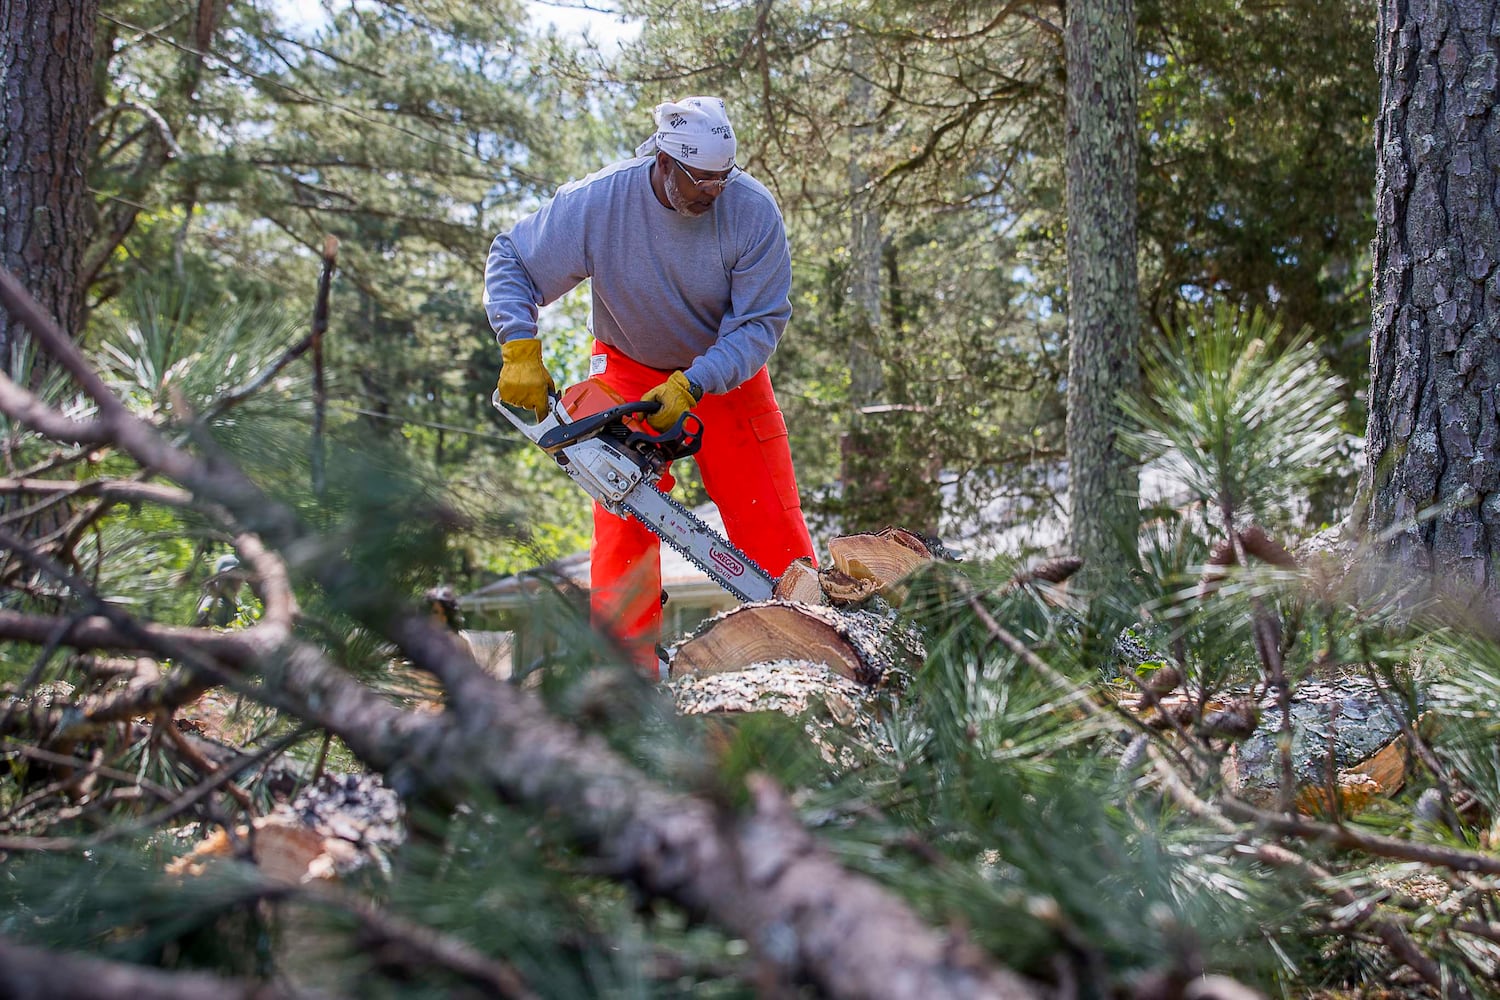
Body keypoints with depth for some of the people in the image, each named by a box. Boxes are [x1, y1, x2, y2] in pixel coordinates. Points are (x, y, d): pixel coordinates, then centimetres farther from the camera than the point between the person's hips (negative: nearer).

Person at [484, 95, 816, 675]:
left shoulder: (752, 210, -24)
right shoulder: (597, 203, -23)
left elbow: (761, 322, -20)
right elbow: (511, 261, -10)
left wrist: (691, 386, -30)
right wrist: (520, 350, -22)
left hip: (726, 372, 0)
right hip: (628, 371, 0)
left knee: (771, 521, -7)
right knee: (624, 518, -7)